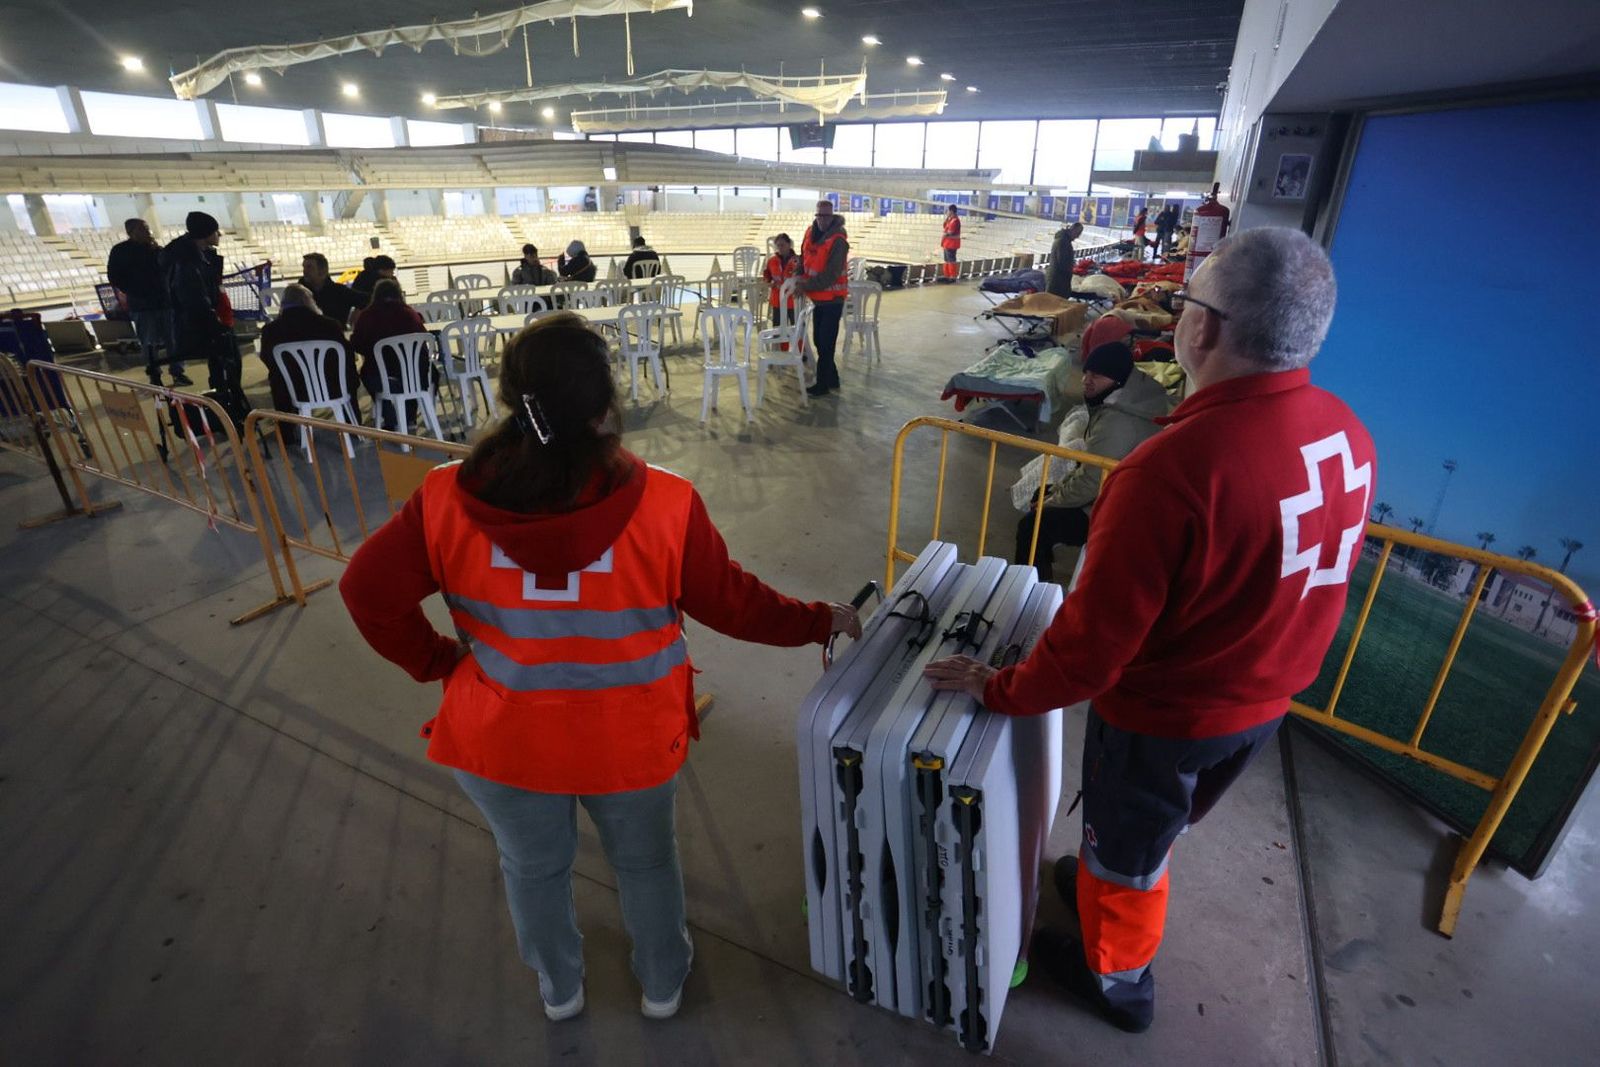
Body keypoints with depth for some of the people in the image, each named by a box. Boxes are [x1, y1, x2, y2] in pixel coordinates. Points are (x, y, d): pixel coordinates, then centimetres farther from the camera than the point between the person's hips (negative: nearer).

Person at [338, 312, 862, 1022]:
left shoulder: (447, 502, -19)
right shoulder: (663, 505, -25)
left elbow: (369, 590, -10)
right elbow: (729, 603, -15)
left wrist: (436, 662, 4)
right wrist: (820, 621, 2)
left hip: (502, 741, 2)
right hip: (630, 743, -1)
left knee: (533, 868, 30)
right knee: (645, 861, 27)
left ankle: (558, 990, 57)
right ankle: (662, 984, 54)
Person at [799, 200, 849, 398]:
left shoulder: (838, 241, -20)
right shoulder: (810, 232, 2)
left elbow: (830, 275, -24)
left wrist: (806, 285, -21)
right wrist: (800, 278, 0)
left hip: (832, 300, -8)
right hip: (818, 298, 8)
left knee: (826, 344, -4)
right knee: (818, 340, 15)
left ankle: (822, 385, 5)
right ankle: (832, 380, 27)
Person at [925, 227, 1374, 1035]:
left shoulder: (1174, 467, -37)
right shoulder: (1348, 435, -10)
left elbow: (1092, 640, -30)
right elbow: (1278, 582, 4)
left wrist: (999, 691, -13)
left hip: (1161, 715, -7)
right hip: (1265, 697, 7)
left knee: (1125, 847, 22)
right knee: (1159, 824, 33)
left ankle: (1116, 978, 49)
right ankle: (1112, 883, 61)